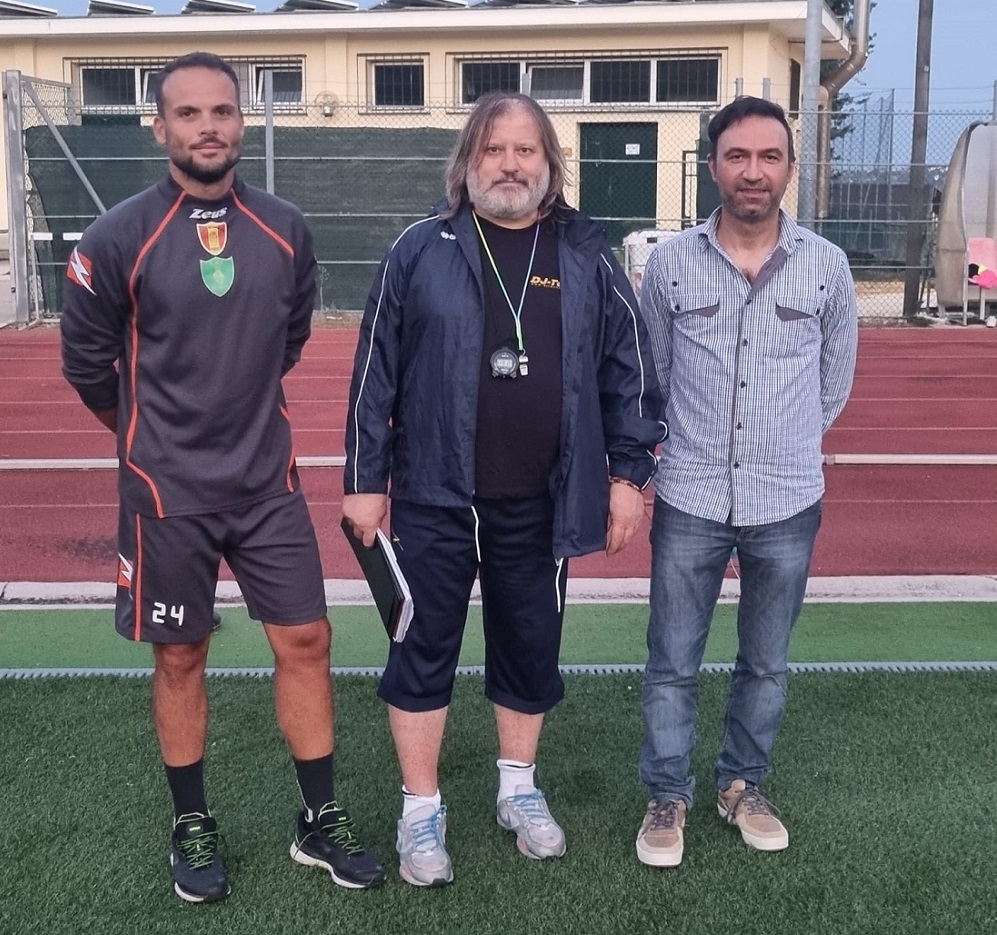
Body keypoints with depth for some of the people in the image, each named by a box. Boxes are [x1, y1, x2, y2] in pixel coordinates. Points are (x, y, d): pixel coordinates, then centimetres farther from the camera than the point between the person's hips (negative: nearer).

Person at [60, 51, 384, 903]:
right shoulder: (120, 236, -11)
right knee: (181, 657, 8)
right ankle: (193, 826, 27)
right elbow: (86, 360, 1)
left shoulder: (285, 230, -1)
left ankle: (321, 821, 21)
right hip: (168, 488, -3)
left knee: (305, 641, 5)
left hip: (268, 480, 3)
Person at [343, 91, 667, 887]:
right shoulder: (422, 251, -3)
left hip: (539, 503, 2)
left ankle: (519, 788, 36)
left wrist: (629, 473, 4)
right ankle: (421, 811, 23)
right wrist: (365, 480, -1)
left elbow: (627, 369, 6)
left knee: (530, 647, 15)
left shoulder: (586, 255, 2)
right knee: (425, 650, 6)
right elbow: (377, 371, -1)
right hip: (435, 496, -1)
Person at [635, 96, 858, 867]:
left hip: (789, 504, 1)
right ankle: (668, 796, 26)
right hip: (690, 501, -1)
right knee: (673, 663, 8)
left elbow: (836, 377, 12)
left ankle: (744, 786, 34)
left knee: (767, 664, 15)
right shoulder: (670, 263, -4)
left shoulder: (827, 265, -2)